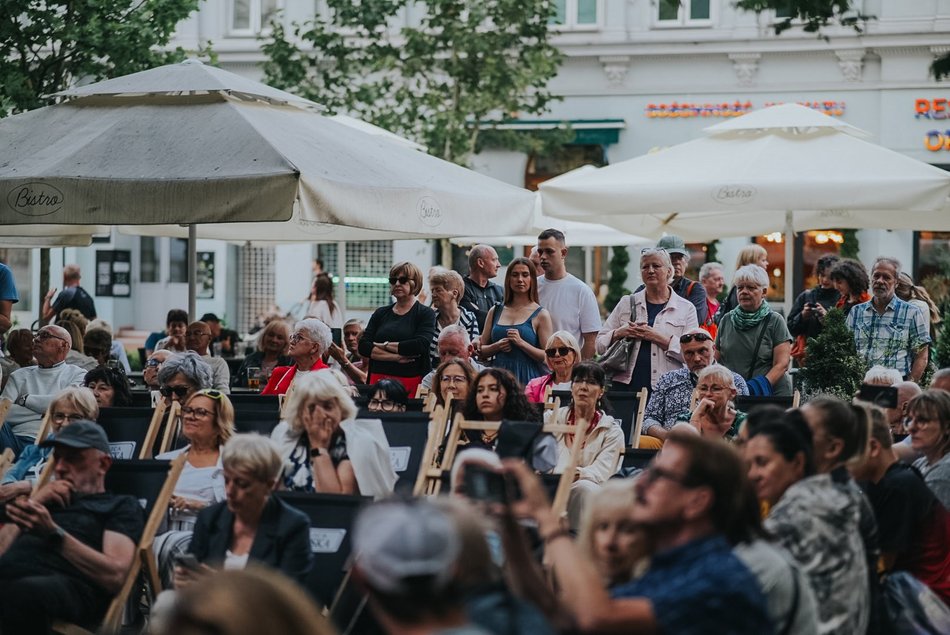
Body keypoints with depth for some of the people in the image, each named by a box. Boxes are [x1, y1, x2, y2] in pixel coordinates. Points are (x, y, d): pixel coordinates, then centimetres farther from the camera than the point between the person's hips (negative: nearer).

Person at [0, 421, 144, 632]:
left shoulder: (121, 505, 22)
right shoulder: (44, 500, 39)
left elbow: (115, 575, 1)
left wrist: (53, 534, -7)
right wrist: (31, 503, 16)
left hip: (67, 585, -4)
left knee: (22, 593, -41)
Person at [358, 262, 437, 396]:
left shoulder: (426, 314, 3)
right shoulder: (381, 313, 15)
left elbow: (420, 346, -13)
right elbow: (363, 346, 3)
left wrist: (385, 346, -4)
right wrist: (395, 357, -9)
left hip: (411, 381, -3)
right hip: (378, 379, 3)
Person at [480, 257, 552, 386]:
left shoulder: (541, 314, 3)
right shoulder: (495, 311, 14)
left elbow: (548, 357, -4)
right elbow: (481, 352, 15)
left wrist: (521, 343, -15)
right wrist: (497, 346, -5)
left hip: (528, 378, -3)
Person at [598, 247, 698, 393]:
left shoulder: (686, 308, 7)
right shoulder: (627, 303, 14)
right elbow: (600, 344, 14)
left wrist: (657, 337, -12)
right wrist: (619, 334, -6)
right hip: (625, 385, 2)